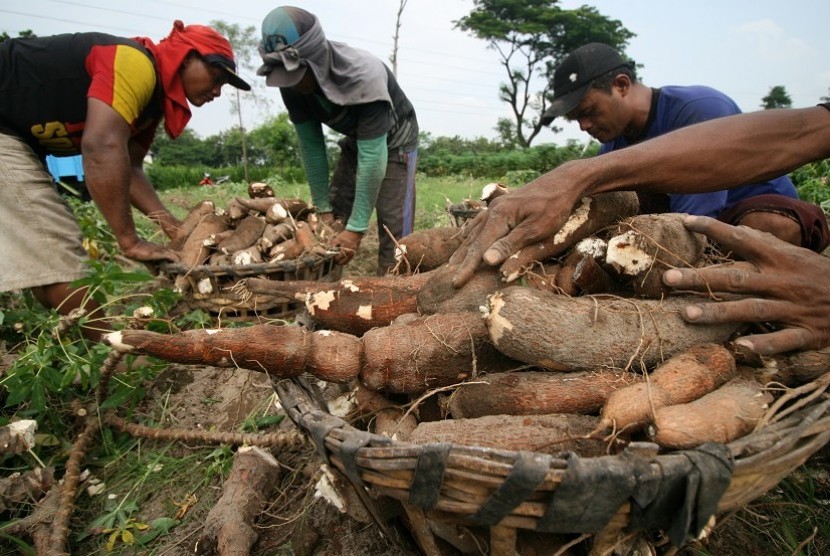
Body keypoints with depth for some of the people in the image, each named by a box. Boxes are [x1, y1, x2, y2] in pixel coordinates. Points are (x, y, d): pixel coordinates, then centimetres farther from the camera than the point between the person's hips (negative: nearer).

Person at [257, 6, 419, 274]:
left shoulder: (365, 77, -38)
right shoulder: (293, 86, -21)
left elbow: (373, 156, -38)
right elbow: (310, 145, -12)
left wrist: (357, 228, -37)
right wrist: (323, 208, -12)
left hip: (394, 141, -5)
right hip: (355, 140, 6)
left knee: (394, 227, -15)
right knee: (334, 219, 3)